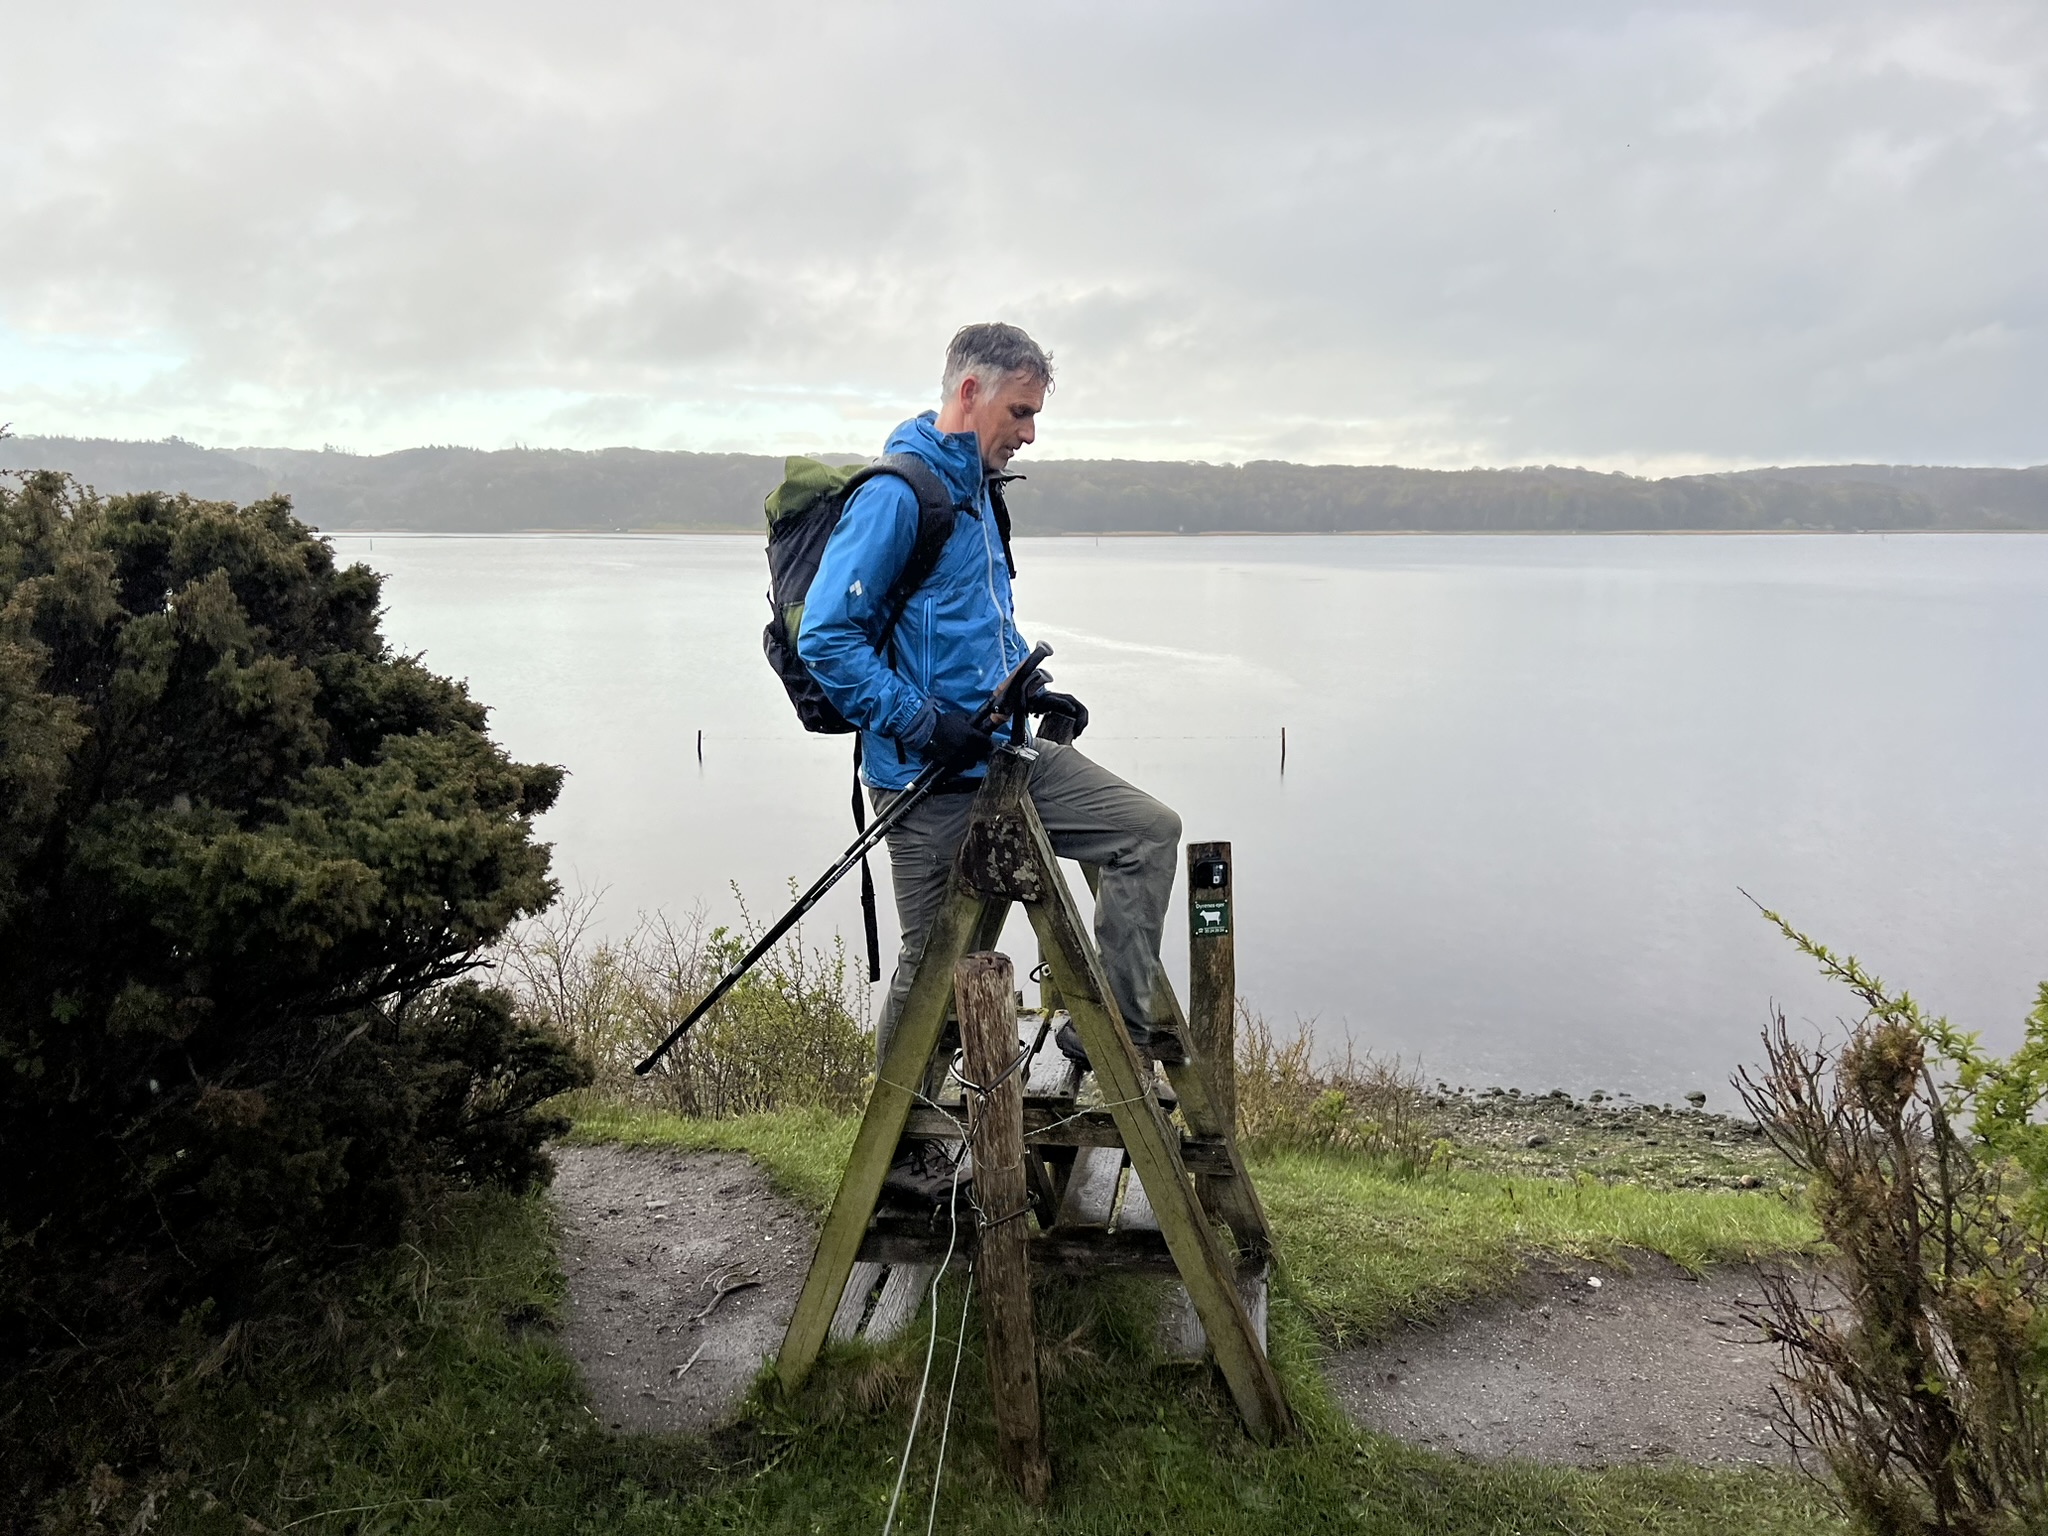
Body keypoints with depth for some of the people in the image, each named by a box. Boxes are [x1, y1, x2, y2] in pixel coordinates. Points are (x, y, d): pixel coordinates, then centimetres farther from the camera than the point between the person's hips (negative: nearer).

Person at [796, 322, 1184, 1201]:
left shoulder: (976, 491, 14)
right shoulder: (895, 494, -15)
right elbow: (824, 638, -20)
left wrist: (1028, 691, 12)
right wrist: (923, 722, -22)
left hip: (1006, 757, 9)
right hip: (930, 778, -8)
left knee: (1149, 830, 3)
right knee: (933, 963, 3)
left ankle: (1115, 1023, 10)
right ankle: (899, 1152, 22)